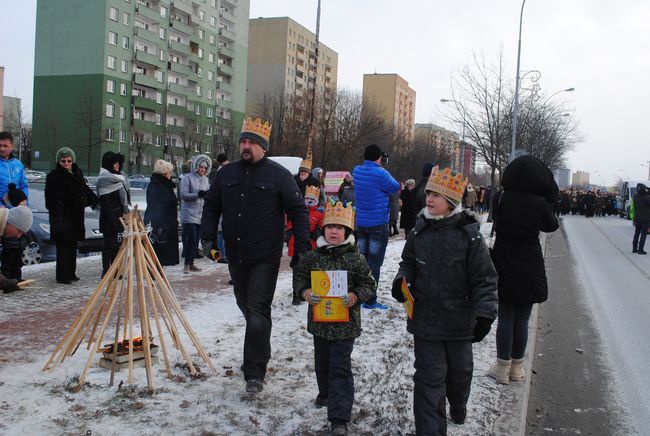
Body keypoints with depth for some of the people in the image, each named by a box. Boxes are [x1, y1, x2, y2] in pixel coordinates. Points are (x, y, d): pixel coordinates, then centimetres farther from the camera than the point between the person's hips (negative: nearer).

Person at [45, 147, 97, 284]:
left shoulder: (77, 173, 14)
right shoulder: (53, 176, -8)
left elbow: (86, 190, 27)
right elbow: (53, 198, -16)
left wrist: (96, 201, 19)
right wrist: (57, 215, -25)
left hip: (76, 216, 7)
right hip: (62, 216, -7)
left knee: (73, 245, 12)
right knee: (63, 246, -6)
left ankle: (71, 273, 21)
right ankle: (62, 276, -1)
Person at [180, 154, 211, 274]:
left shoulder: (205, 180, 14)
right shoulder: (187, 178, -5)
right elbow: (184, 195, -13)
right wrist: (198, 194, -24)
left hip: (200, 214, 6)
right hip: (189, 214, -6)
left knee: (196, 240, 10)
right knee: (191, 239, -11)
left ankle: (191, 263, 19)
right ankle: (187, 264, -3)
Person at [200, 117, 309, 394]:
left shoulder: (279, 175, -5)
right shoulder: (227, 173, 8)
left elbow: (298, 211, -3)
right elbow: (211, 206, 14)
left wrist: (303, 247, -10)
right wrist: (208, 237, 1)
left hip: (265, 259, -5)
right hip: (235, 256, 6)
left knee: (258, 312, -10)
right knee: (246, 307, 17)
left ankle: (255, 374, -7)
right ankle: (260, 353, 36)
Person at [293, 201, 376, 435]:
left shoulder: (355, 259, -7)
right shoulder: (312, 257, 0)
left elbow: (367, 284, -4)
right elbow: (300, 277, 4)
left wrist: (355, 297, -22)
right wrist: (305, 292, -15)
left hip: (345, 323, -4)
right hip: (319, 319, 4)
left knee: (340, 367, -4)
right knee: (322, 362, 22)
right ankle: (326, 392, 50)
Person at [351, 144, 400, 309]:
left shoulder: (356, 171, 2)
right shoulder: (380, 173, -19)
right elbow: (395, 187, -5)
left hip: (360, 223, 7)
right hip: (378, 224, -6)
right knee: (374, 263, -2)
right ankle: (370, 300, -1)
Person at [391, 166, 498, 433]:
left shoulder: (469, 235, -14)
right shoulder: (419, 232, -3)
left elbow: (484, 278, -11)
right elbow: (409, 263, 12)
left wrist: (484, 313, -16)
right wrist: (402, 280, -8)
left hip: (459, 319, -1)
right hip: (425, 318, 1)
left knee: (460, 369, 22)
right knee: (430, 376, 1)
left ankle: (458, 405, 52)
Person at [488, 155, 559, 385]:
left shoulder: (501, 199, -9)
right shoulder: (539, 203, -12)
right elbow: (552, 226, 6)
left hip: (504, 265, 1)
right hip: (529, 268, -1)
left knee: (505, 318, 10)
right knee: (522, 319, 11)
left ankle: (503, 367, 15)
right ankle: (517, 366, 22)